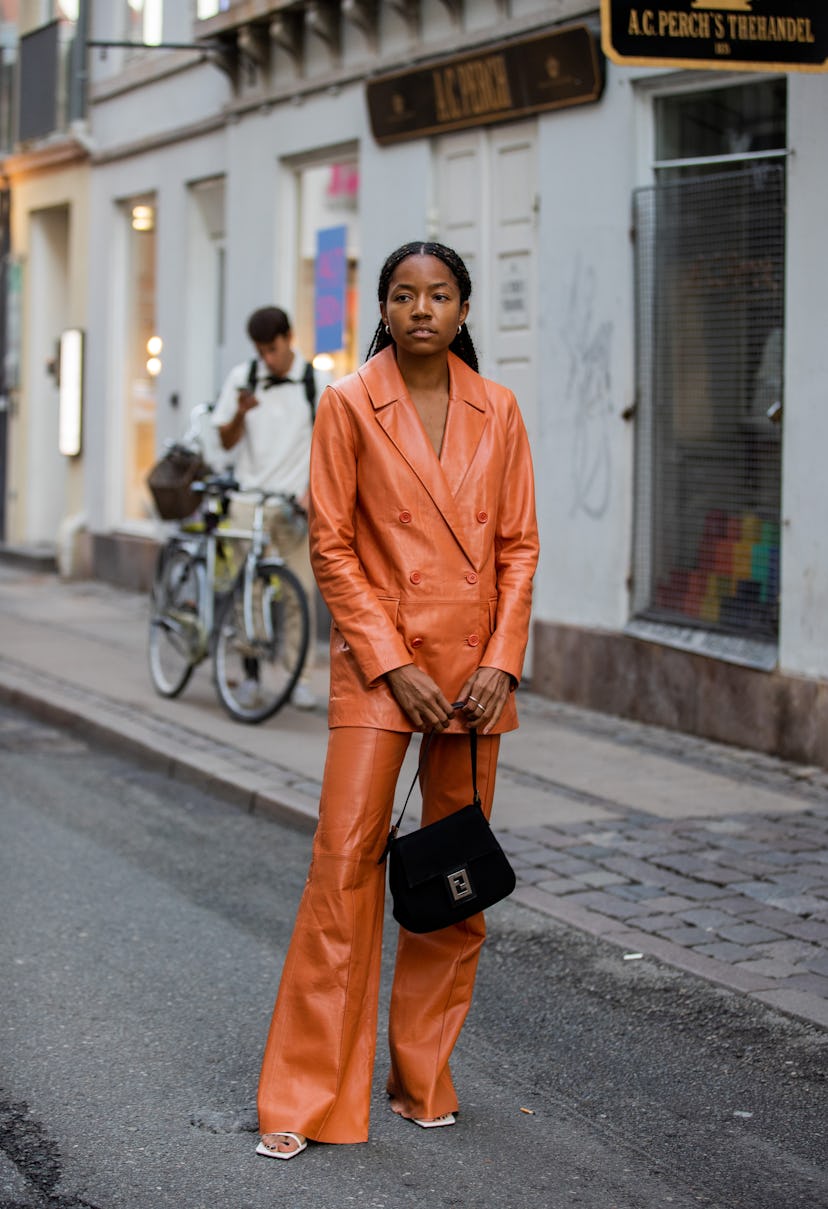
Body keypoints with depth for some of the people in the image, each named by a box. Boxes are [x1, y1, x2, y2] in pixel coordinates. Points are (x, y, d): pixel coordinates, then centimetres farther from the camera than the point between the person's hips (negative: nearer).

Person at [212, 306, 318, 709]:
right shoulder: (242, 377, 6)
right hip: (249, 496, 1)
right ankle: (250, 672, 8)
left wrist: (311, 491, -10)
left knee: (301, 591, -3)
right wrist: (240, 413, -12)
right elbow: (227, 441, 9)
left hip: (295, 499, -1)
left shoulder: (316, 381, 1)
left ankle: (301, 679, 3)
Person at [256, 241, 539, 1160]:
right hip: (377, 655, -4)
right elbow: (332, 547, -4)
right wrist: (393, 664, -11)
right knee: (347, 862, -9)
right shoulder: (349, 405, -3)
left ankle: (423, 1077, 21)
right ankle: (306, 1100, -2)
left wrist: (502, 660, -5)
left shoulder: (497, 411, 6)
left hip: (477, 663, 4)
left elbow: (519, 544, 7)